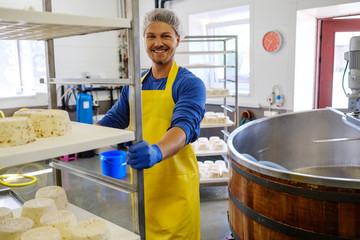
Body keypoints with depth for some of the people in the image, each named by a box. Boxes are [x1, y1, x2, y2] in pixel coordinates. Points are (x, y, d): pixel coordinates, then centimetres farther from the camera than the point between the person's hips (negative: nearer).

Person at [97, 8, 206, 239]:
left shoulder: (189, 84, -9)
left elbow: (184, 126, -25)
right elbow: (113, 120, 14)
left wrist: (157, 152, -44)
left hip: (174, 185, -5)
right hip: (140, 183, 5)